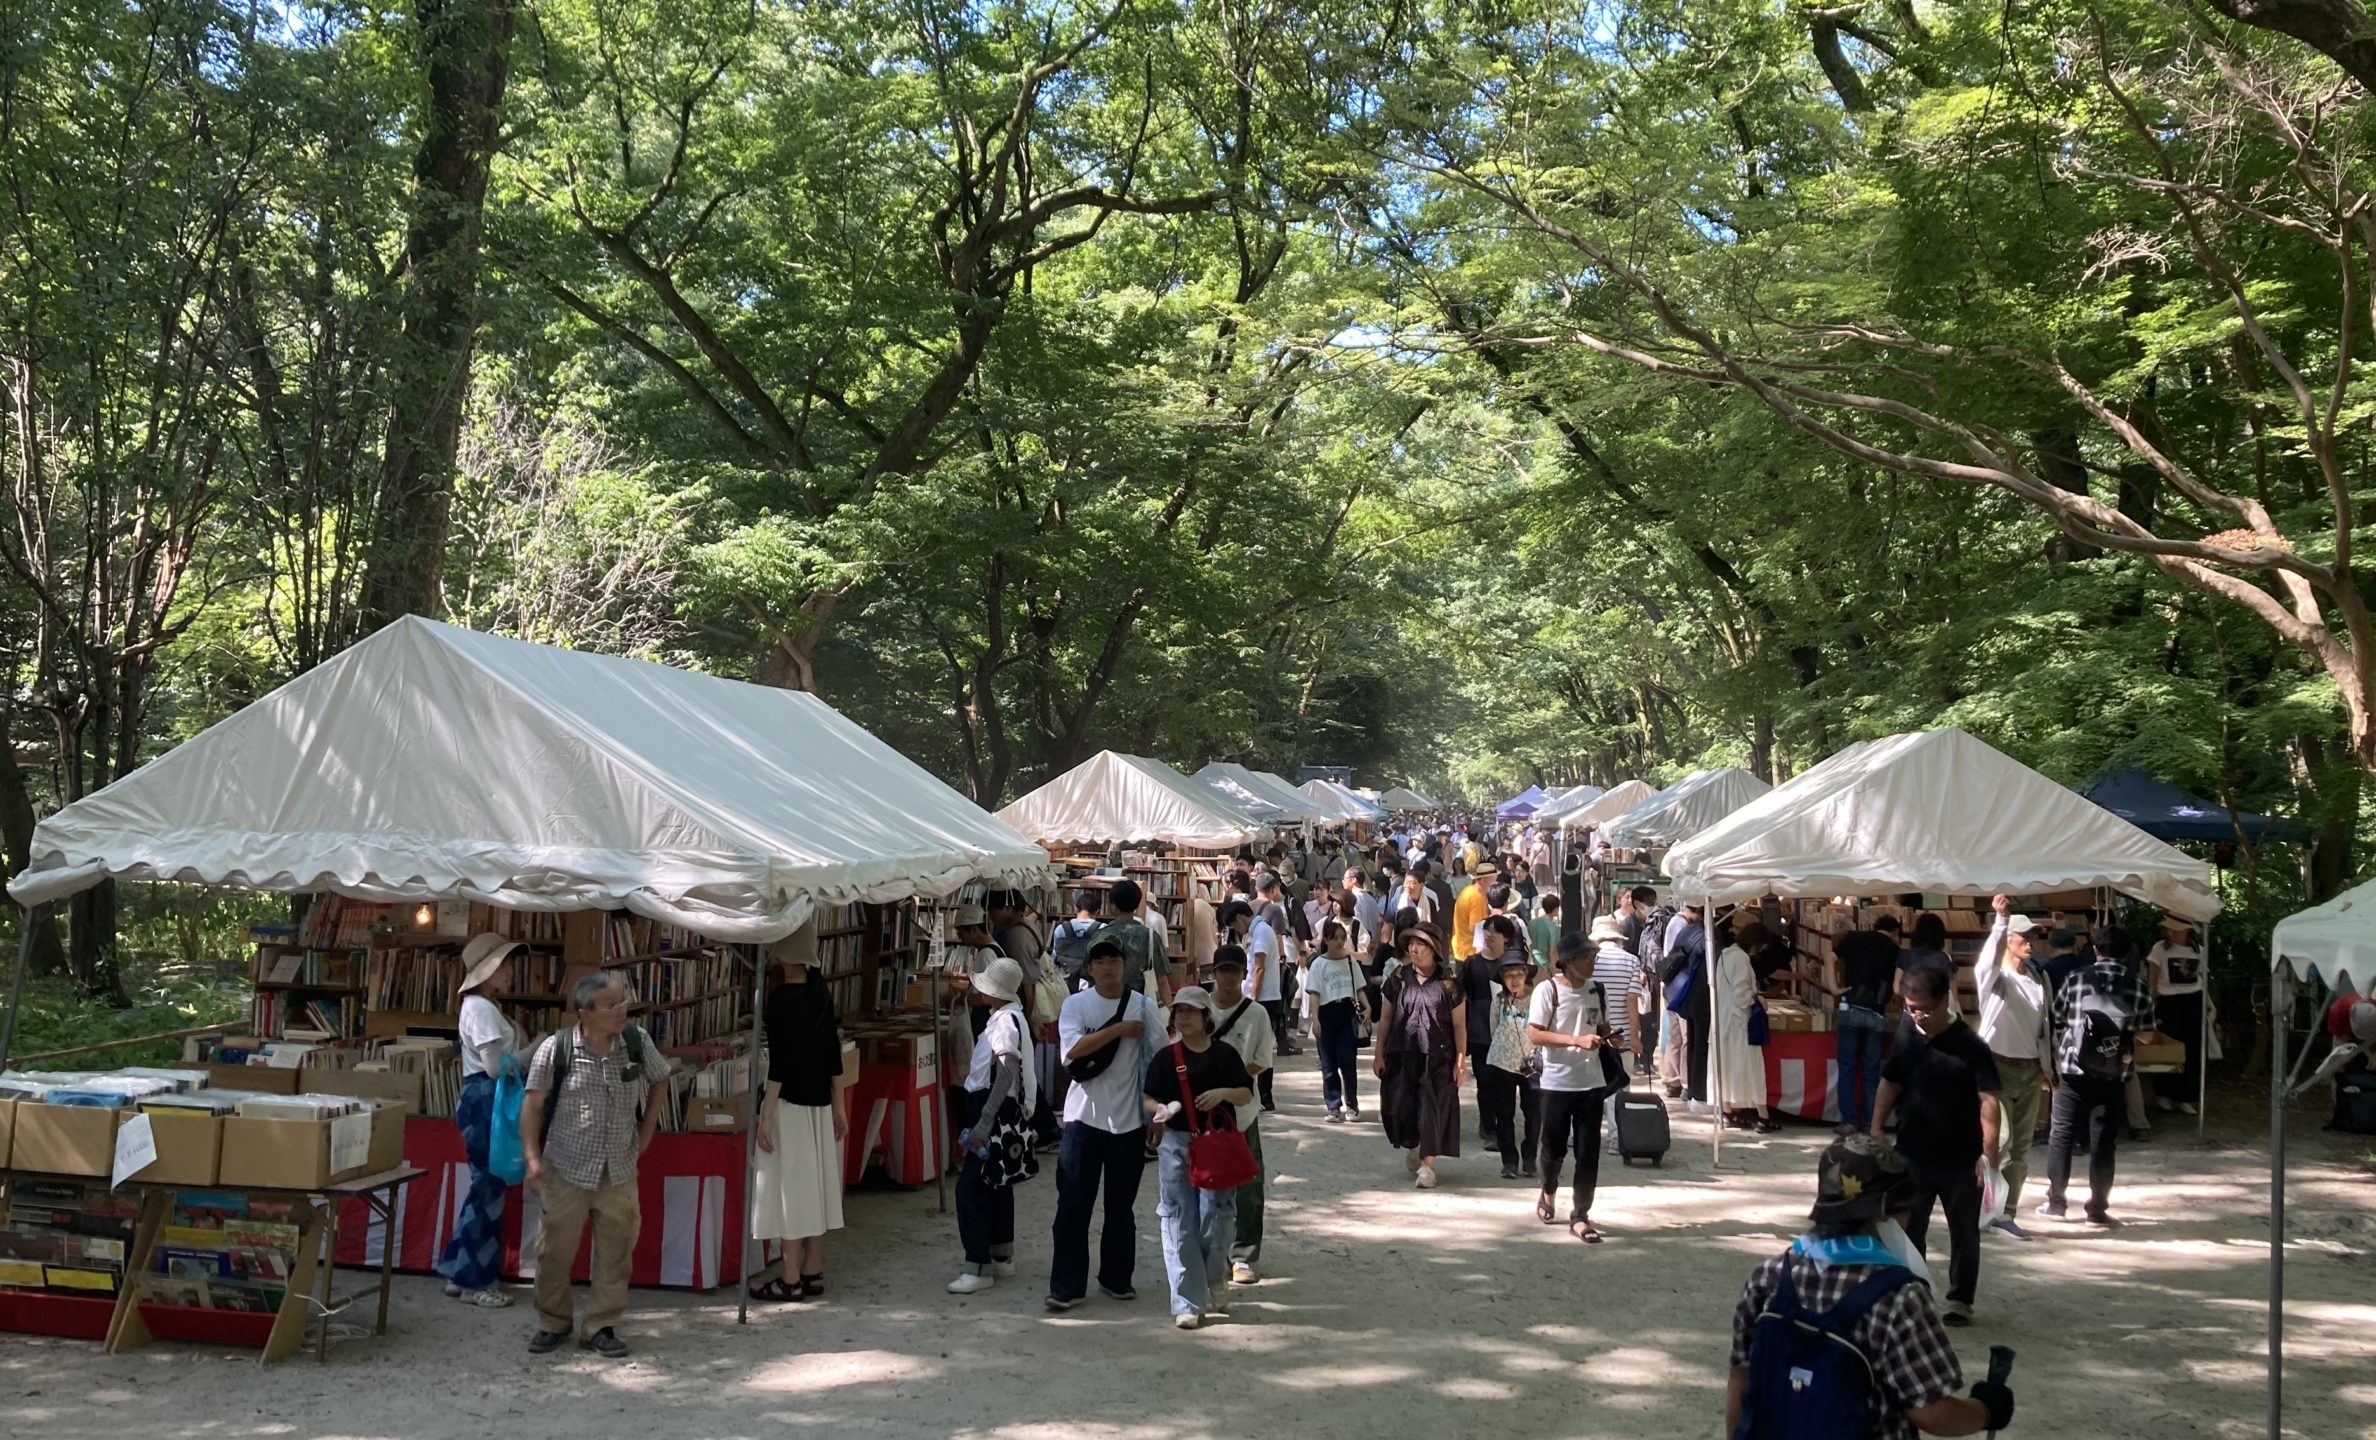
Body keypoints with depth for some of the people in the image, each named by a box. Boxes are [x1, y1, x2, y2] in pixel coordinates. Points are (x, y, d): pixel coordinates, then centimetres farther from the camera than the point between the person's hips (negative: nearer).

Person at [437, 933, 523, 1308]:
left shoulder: (482, 1006, 18)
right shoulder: (481, 1008, -14)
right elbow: (495, 1065, -19)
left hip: (487, 1099, 11)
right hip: (484, 1099, -11)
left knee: (486, 1185, 14)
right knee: (489, 1186, -5)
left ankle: (461, 1273, 21)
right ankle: (475, 1281, 2)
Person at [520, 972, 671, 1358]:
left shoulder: (637, 1041, -7)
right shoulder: (555, 1049, -15)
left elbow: (660, 1081, 12)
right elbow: (533, 1104, -7)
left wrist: (646, 1131, 8)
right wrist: (533, 1158, -11)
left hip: (619, 1171, 2)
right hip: (566, 1169, -2)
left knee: (615, 1251, 6)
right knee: (556, 1250, 9)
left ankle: (600, 1327, 20)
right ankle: (553, 1323, 28)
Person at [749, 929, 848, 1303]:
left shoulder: (782, 996, -16)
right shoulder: (820, 989, 5)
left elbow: (780, 1060, -18)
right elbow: (832, 1049, 10)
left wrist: (766, 1115, -16)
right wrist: (839, 1105, 17)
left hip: (788, 1102, -7)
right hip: (819, 1102, 7)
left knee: (789, 1187, -1)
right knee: (814, 1184, 12)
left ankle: (791, 1281, 5)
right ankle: (813, 1273, 19)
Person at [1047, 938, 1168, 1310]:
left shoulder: (1143, 1005, 1)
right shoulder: (1076, 1004, -1)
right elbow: (1073, 1049, -17)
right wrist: (1119, 1030, -17)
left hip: (1129, 1119, 1)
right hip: (1084, 1117, -1)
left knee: (1121, 1206, 11)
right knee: (1073, 1205, 0)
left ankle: (1116, 1279, 26)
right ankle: (1066, 1287, 6)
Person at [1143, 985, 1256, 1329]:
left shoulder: (1225, 1055, 4)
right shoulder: (1166, 1057, 3)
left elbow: (1247, 1095, 7)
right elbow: (1147, 1098, 4)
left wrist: (1223, 1093, -13)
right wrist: (1161, 1109, -17)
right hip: (1176, 1143, 0)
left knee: (1216, 1218, -3)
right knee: (1179, 1223, -1)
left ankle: (1216, 1280, 26)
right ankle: (1188, 1303, 4)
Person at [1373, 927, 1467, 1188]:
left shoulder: (1448, 982, -4)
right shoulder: (1397, 979, 2)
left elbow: (1459, 1024, -2)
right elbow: (1385, 1018, 7)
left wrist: (1461, 1060, -5)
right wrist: (1379, 1054, 5)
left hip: (1436, 1057, -2)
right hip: (1401, 1054, 2)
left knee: (1432, 1108, -1)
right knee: (1399, 1105, 7)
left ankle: (1427, 1164, 9)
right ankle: (1412, 1145, 36)